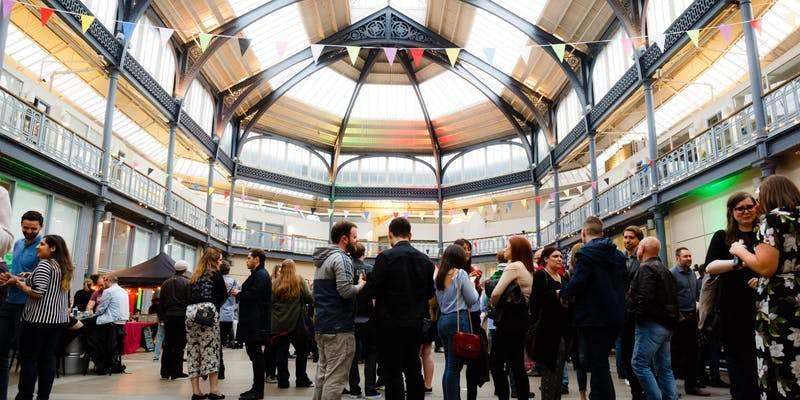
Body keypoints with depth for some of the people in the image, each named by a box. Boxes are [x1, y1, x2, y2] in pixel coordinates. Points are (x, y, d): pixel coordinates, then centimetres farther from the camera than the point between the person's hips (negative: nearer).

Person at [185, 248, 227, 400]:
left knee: (193, 350, 5)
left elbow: (191, 296, 19)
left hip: (190, 311, 6)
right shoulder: (215, 273, 5)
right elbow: (224, 295, 6)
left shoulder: (195, 275, 23)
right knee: (210, 349, -5)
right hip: (207, 311, -6)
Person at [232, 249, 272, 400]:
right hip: (254, 320, 11)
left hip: (256, 321, -11)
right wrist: (240, 293, 5)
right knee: (255, 353, 13)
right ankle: (256, 387, 21)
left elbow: (253, 295, -23)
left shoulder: (260, 274, -13)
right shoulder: (258, 274, 20)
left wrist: (238, 293, -8)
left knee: (256, 353, -6)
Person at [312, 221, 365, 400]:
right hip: (338, 327, -10)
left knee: (323, 374, 15)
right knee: (336, 379, -6)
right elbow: (346, 291, -23)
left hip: (321, 325, 10)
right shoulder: (341, 258, -13)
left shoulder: (323, 259, 17)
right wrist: (361, 285, -5)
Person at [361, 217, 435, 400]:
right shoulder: (425, 259, 4)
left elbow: (371, 291, -16)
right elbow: (430, 293, 10)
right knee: (414, 371, 16)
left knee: (393, 373, 1)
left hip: (391, 324, -5)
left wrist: (365, 284, 5)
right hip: (415, 323, 6)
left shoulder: (386, 256, -14)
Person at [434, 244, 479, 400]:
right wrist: (472, 285, 11)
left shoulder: (439, 275, 11)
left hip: (443, 320, 7)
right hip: (458, 320, -7)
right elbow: (472, 300, -6)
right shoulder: (461, 273, -8)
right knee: (454, 367, -3)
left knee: (449, 366, 13)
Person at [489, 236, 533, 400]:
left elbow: (496, 293, -17)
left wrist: (492, 304, 3)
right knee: (517, 364, 11)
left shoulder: (513, 266, -13)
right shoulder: (527, 269, 14)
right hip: (521, 319, 9)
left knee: (496, 362, 0)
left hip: (509, 320, -9)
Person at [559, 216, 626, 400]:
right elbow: (623, 283, 17)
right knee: (599, 361, 18)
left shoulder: (586, 253, -13)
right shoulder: (617, 254, 11)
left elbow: (577, 283, -22)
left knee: (598, 364, 0)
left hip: (595, 316, -8)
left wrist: (562, 293, -4)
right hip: (615, 315, 8)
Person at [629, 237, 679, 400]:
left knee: (639, 363, -8)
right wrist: (672, 319, 19)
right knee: (664, 367, 10)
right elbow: (674, 298, 20)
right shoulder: (665, 270, 19)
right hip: (666, 324, 10)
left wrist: (637, 315, -10)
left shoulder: (646, 268, -11)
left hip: (651, 323, -10)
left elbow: (644, 297, -22)